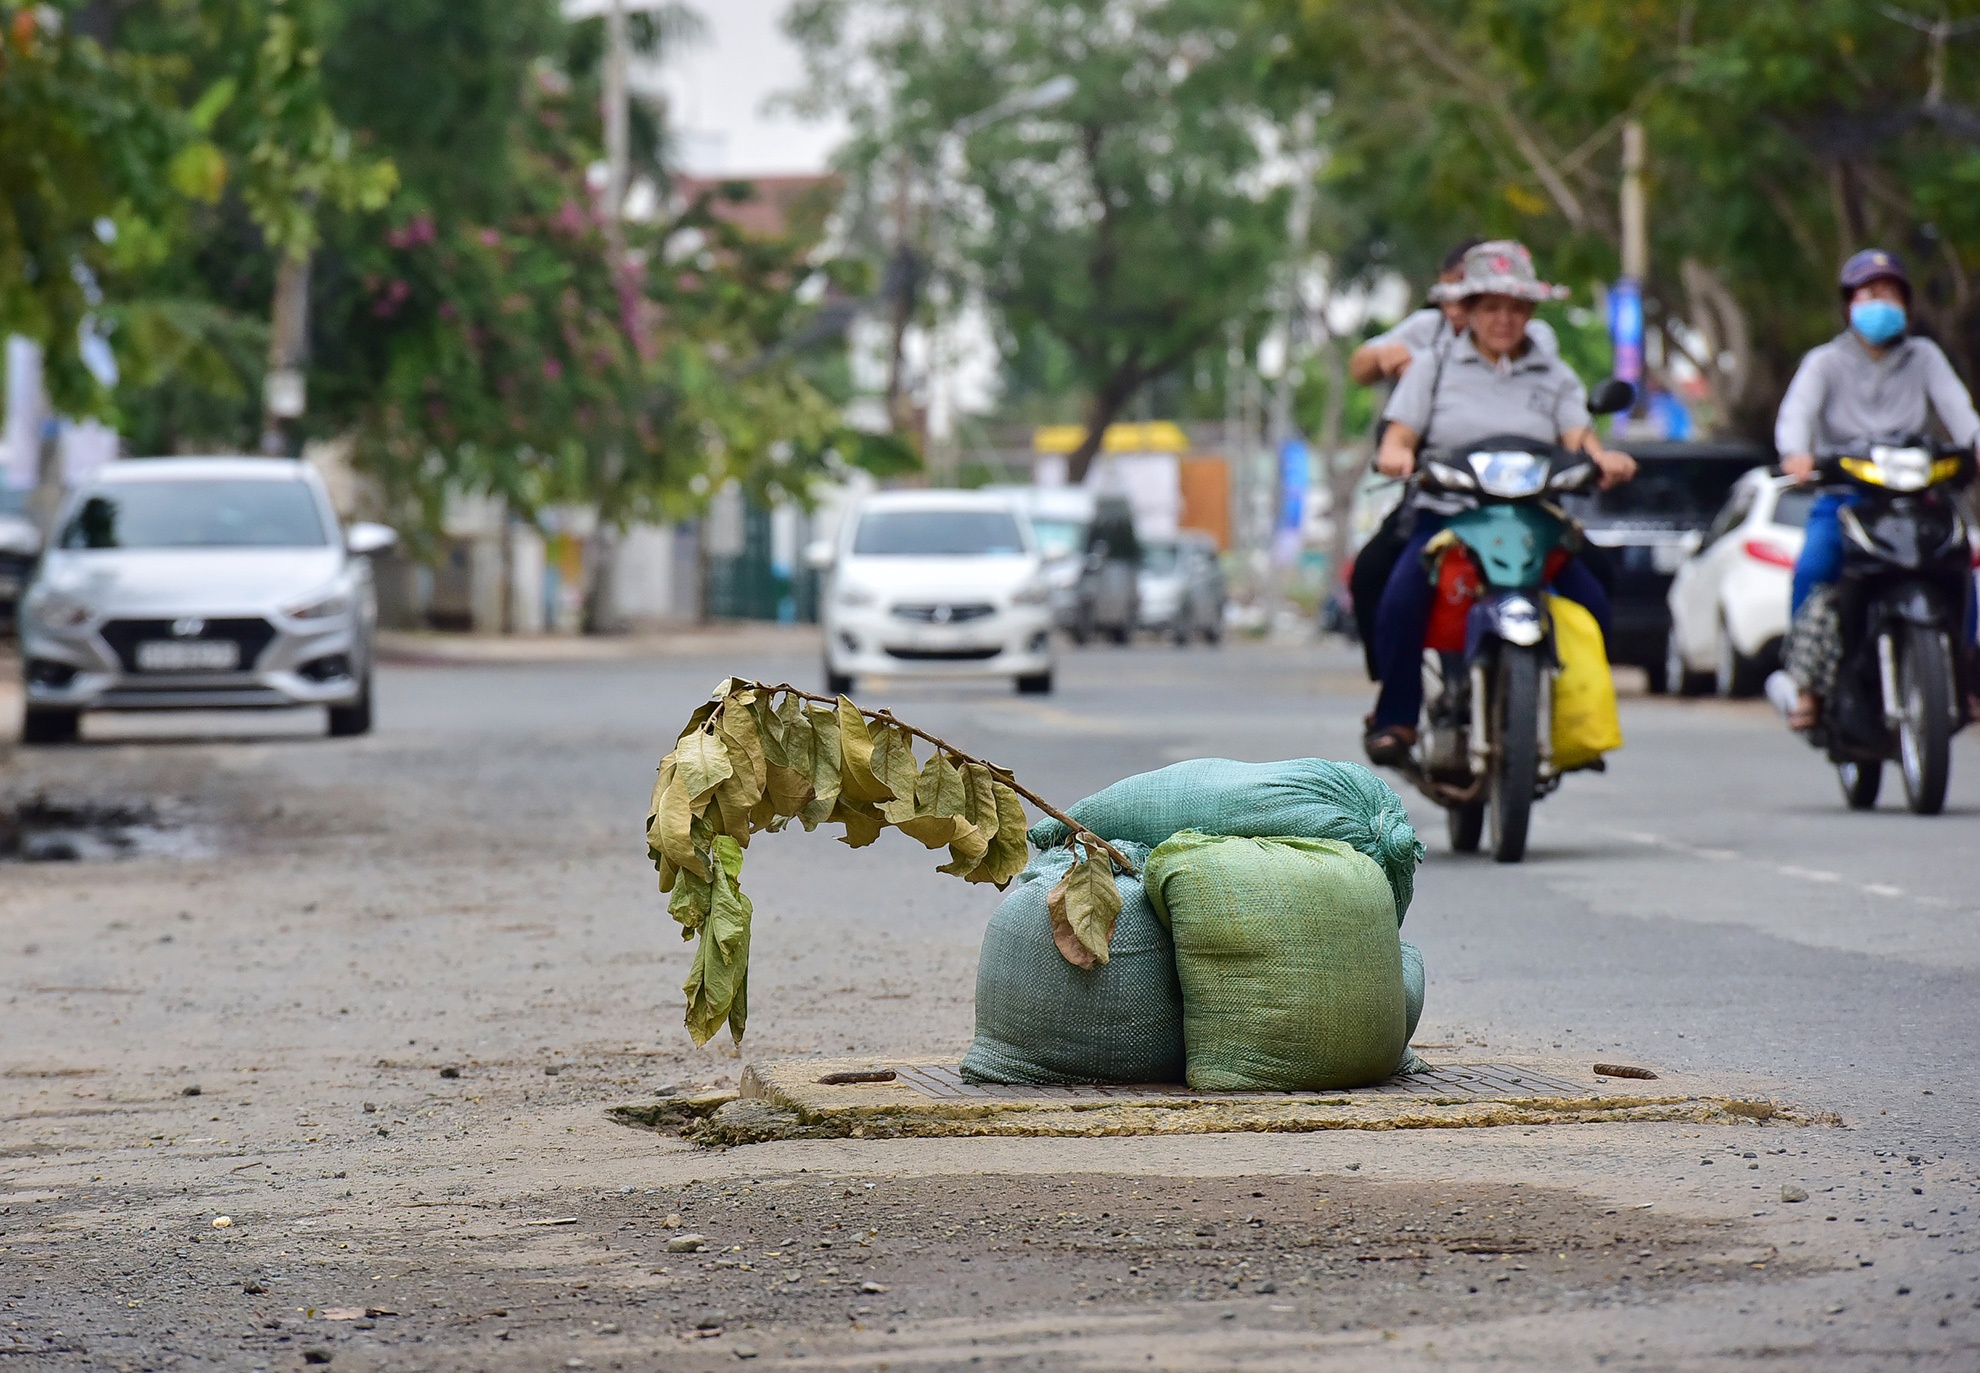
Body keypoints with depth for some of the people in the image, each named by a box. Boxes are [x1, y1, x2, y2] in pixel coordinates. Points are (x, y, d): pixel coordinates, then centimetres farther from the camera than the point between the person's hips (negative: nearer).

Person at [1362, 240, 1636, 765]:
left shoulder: (1554, 376, 17)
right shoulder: (1435, 367, 14)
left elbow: (1577, 436, 3)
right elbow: (1400, 432, 4)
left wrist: (1602, 458, -22)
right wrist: (1395, 454, -22)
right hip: (1444, 518, -2)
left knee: (1593, 605, -21)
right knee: (1401, 599, -30)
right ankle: (1395, 717, -16)